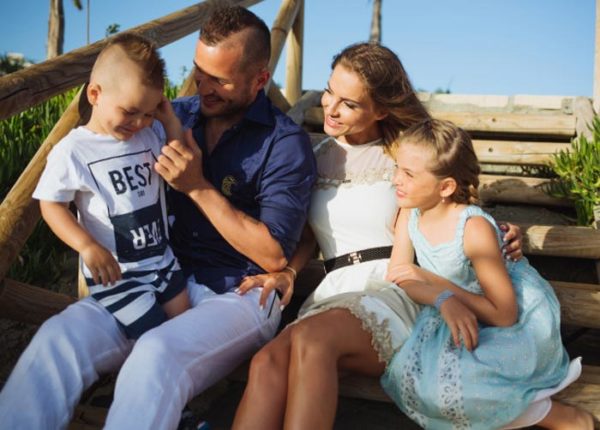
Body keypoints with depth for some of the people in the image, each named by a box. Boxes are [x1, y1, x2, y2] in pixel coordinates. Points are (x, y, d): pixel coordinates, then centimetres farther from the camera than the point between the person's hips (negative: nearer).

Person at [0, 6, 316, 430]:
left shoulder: (286, 144, -7)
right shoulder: (175, 116, 9)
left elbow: (274, 255, -12)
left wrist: (199, 187, -16)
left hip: (239, 295, -4)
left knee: (156, 356, -35)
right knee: (60, 336, -22)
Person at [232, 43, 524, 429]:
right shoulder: (318, 157, 18)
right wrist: (287, 272, -3)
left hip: (397, 291, -3)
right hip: (335, 294, 3)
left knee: (310, 338, -37)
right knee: (268, 362, -32)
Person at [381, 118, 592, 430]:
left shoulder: (475, 228, -27)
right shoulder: (409, 213, -8)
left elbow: (504, 315, -27)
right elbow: (396, 277, -12)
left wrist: (429, 282, -23)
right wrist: (444, 299, -33)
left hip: (521, 322, -7)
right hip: (468, 319, 8)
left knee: (439, 384, -28)